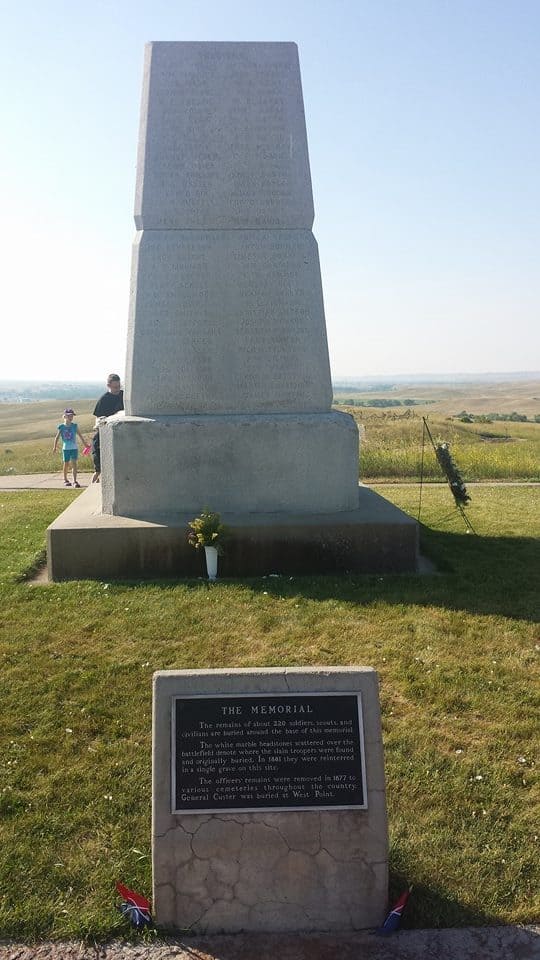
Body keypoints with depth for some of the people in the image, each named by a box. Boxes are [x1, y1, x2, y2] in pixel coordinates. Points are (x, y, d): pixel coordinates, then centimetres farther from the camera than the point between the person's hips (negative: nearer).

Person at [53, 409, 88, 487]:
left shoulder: (74, 426, 4)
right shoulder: (61, 427, -1)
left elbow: (80, 436, 10)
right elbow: (57, 437, 3)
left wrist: (85, 444, 11)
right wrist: (55, 447, 1)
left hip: (74, 448, 1)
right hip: (66, 448, -1)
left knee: (74, 464, -9)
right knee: (66, 464, 9)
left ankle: (75, 481, -12)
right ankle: (65, 480, 26)